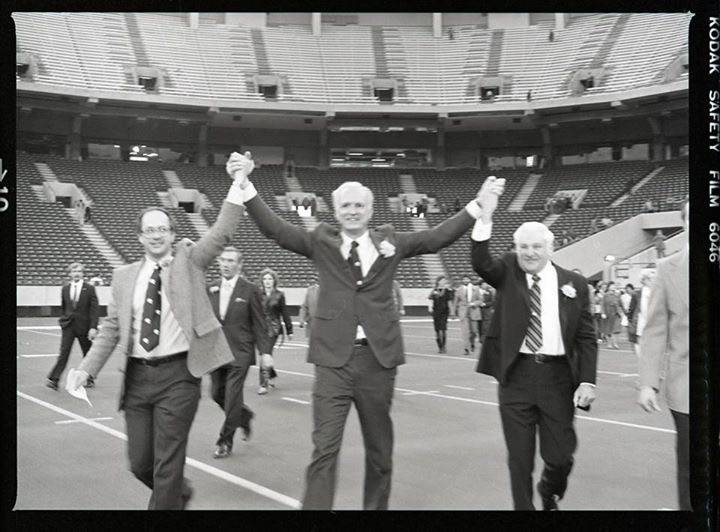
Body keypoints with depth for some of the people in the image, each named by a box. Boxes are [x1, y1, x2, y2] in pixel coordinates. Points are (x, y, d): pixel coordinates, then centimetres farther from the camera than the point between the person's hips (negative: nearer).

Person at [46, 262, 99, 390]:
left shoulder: (90, 289, -4)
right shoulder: (65, 289, 7)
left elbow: (94, 309, -8)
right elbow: (63, 308, 18)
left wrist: (93, 327, -15)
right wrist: (63, 320, 15)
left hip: (84, 327, -1)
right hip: (68, 326, 2)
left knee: (88, 354, 10)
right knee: (63, 353, -10)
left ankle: (89, 379, 26)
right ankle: (53, 380, -14)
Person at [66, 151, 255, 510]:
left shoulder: (189, 260, 3)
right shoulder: (125, 276, 10)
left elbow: (221, 234, -10)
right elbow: (111, 329, 10)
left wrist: (239, 182, -21)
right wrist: (87, 369, -2)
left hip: (177, 375, -4)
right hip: (137, 376, 4)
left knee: (166, 464, -1)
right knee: (140, 462, 12)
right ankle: (179, 494, 41)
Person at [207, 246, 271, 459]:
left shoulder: (249, 290, -4)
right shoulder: (210, 289, 7)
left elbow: (259, 324, -3)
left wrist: (265, 351, -7)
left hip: (239, 353, -5)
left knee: (232, 397, -4)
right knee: (217, 394, 10)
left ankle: (225, 442, 9)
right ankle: (244, 416, 37)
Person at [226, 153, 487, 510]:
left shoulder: (389, 242, 11)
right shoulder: (321, 242, 7)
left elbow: (438, 237, 10)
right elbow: (275, 228, 0)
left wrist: (477, 205, 3)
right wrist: (245, 186, -12)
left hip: (378, 357, 2)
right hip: (333, 359, -2)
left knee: (379, 448, 13)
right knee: (324, 448, -6)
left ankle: (376, 506, 29)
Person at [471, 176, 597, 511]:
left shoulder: (573, 283, 4)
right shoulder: (507, 274, 3)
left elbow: (586, 338, 4)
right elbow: (481, 262, -19)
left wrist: (587, 381, -6)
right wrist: (485, 213, -31)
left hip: (558, 376, 1)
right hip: (516, 375, 0)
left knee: (560, 455, 7)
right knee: (519, 458, 6)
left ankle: (550, 495, 40)